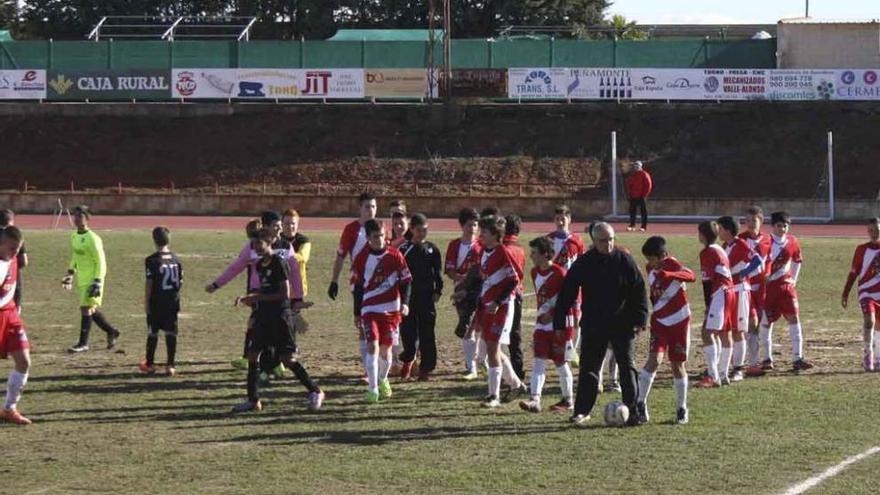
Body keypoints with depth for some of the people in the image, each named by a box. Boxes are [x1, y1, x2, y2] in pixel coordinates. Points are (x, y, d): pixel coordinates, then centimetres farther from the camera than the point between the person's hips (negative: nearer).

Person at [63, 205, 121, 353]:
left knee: (86, 308, -8)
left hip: (92, 279, -8)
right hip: (81, 279, 8)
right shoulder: (74, 236, 7)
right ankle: (111, 331, 31)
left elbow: (101, 262, -17)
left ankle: (83, 343, -3)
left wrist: (97, 282, -20)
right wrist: (70, 274, 20)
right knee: (92, 309, 13)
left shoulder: (92, 239, -18)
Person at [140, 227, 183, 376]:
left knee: (153, 333, 8)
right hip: (173, 302, 3)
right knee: (171, 333, 4)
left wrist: (146, 302, -3)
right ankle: (170, 365, 2)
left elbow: (149, 283, -10)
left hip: (156, 302, -3)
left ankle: (149, 364, 17)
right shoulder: (176, 259, 3)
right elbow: (181, 281, 7)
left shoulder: (152, 260, -11)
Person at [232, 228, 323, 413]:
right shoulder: (259, 265, 11)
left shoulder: (279, 263, -14)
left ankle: (315, 392, 7)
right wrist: (248, 299, 4)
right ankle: (253, 400, 11)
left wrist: (257, 297, -19)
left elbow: (285, 294, -19)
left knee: (288, 358, -7)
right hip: (263, 316, 8)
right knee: (252, 355, 4)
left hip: (280, 316, -8)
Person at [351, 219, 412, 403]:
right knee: (372, 347, -14)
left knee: (386, 349, 8)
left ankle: (383, 380, 35)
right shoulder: (361, 258, 0)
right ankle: (372, 389, -12)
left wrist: (405, 303, -10)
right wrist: (357, 313, 10)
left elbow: (406, 280, 3)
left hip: (391, 310, 1)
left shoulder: (395, 255, -2)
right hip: (370, 310, -1)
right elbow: (357, 287, 8)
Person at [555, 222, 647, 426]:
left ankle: (632, 410, 2)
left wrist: (639, 319, -9)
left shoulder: (624, 260, -4)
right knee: (588, 368, 6)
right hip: (593, 325, 1)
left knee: (627, 367, -2)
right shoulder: (583, 263, -1)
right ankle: (582, 411, 15)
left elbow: (639, 290, -2)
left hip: (621, 325, -1)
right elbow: (567, 293, 3)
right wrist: (559, 323, 0)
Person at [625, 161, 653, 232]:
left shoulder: (644, 175, -6)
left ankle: (644, 226, 2)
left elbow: (649, 185, -9)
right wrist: (629, 193, 7)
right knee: (632, 210, 5)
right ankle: (632, 226, 12)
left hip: (642, 197, -6)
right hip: (633, 197, 6)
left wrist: (644, 194, -12)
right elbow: (628, 185, 20)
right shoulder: (632, 175, 12)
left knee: (643, 211, -1)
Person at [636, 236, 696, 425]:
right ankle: (641, 404, -10)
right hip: (659, 322, 3)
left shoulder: (673, 265, -17)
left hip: (679, 321, -3)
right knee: (654, 359, -14)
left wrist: (669, 275, -54)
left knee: (677, 365, 3)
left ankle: (681, 409, 17)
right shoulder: (650, 269, 1)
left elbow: (691, 276, -39)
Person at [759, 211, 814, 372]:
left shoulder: (792, 242, 3)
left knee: (794, 318, -6)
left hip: (786, 285, 3)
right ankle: (767, 358, 17)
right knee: (766, 322, 4)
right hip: (768, 286, -3)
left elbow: (797, 261, 21)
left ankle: (797, 358, -8)